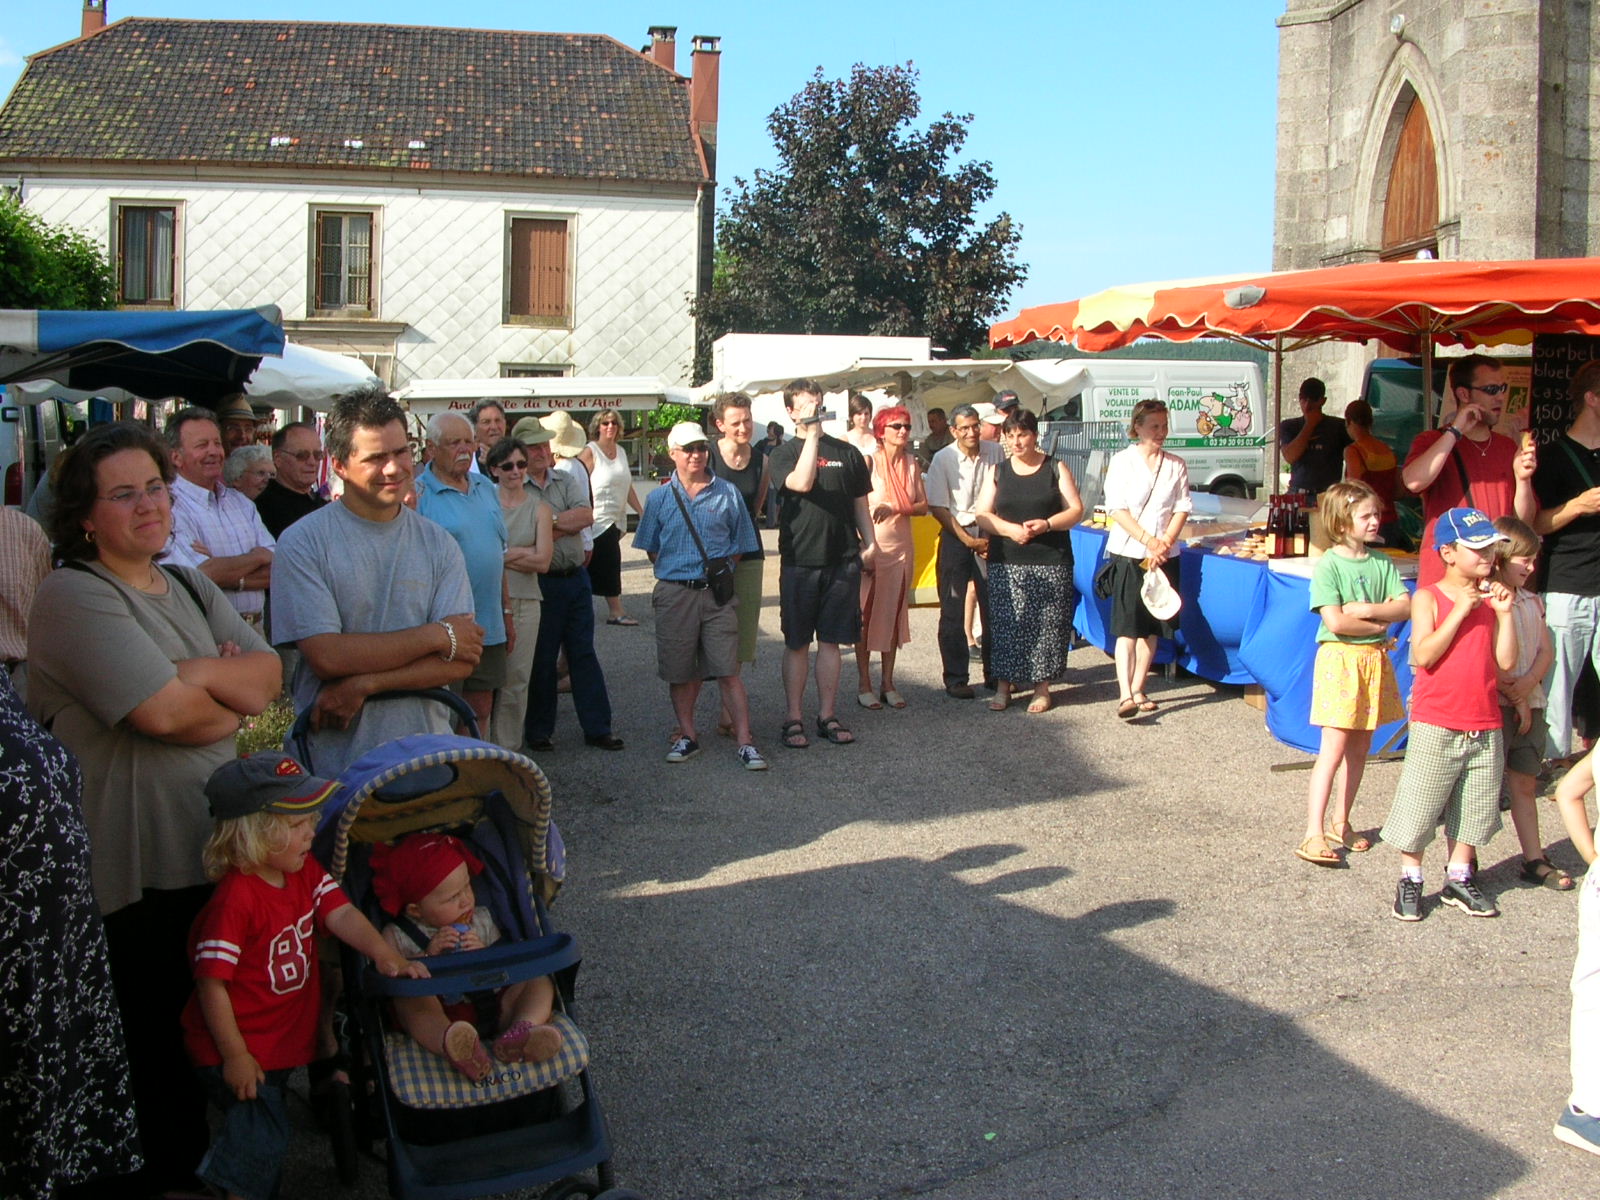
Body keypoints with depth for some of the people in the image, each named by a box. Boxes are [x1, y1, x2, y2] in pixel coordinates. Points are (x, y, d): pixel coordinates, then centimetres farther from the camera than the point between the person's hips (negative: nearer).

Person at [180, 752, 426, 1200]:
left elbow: (341, 913, -11)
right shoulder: (235, 900, -26)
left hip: (284, 1040, 8)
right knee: (262, 1137, -5)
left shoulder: (305, 871, 0)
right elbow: (211, 983, -23)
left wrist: (384, 954, -28)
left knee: (264, 1135, 20)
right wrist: (235, 1056, -19)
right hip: (242, 1049, -8)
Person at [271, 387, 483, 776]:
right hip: (334, 762, -3)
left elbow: (462, 662, -4)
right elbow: (326, 656, -15)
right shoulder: (303, 543, -5)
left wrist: (364, 684, -16)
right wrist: (436, 636, -10)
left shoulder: (440, 545, 4)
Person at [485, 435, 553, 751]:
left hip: (524, 602, 2)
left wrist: (499, 555, -5)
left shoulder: (539, 509, 9)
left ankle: (507, 750, 13)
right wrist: (521, 554, -8)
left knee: (515, 682, 4)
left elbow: (542, 562, 0)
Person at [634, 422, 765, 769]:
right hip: (675, 593, 1)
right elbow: (651, 549, 13)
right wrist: (676, 570, 2)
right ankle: (687, 735, 22)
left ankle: (744, 741, -3)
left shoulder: (727, 493, 4)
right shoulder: (660, 497, 6)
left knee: (728, 671, -5)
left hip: (718, 593, -1)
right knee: (680, 672, 8)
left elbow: (740, 545, 9)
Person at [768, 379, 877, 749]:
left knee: (831, 641, 8)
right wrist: (812, 435, -18)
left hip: (842, 559, 2)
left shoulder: (847, 452, 10)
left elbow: (859, 504, 15)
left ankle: (827, 715, 16)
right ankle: (793, 718, 11)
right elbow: (801, 482, -20)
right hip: (799, 561, -2)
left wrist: (869, 542, 3)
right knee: (797, 643, 4)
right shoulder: (783, 454, 1)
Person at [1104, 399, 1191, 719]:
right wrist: (1148, 540, -16)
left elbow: (1182, 509, 5)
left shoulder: (1176, 465, 9)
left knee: (1152, 628, 8)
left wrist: (1165, 543, -9)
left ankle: (1137, 690, 17)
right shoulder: (1122, 461, -2)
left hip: (1164, 557, 4)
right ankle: (1125, 695, -17)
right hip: (1128, 553, -4)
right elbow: (1117, 509, -8)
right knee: (1127, 626, -11)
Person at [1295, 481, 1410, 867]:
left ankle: (1341, 822, 23)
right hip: (1340, 659, -6)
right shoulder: (1328, 566, -10)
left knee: (1359, 749, 11)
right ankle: (1314, 833, -9)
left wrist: (1366, 610, -16)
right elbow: (1335, 622, -19)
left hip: (1375, 660, 6)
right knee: (1334, 748, -10)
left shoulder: (1382, 562, 8)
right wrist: (1379, 623, -8)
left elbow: (1405, 606, -2)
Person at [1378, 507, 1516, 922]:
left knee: (1474, 809, 12)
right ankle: (1409, 880, 14)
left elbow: (1506, 661, 0)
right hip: (1436, 725, -5)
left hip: (1485, 727, 5)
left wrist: (1504, 613, -9)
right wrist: (1461, 610, -19)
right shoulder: (1429, 597, -6)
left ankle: (1459, 878, 25)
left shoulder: (1490, 599, 7)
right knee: (1419, 806, 1)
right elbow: (1422, 656, -18)